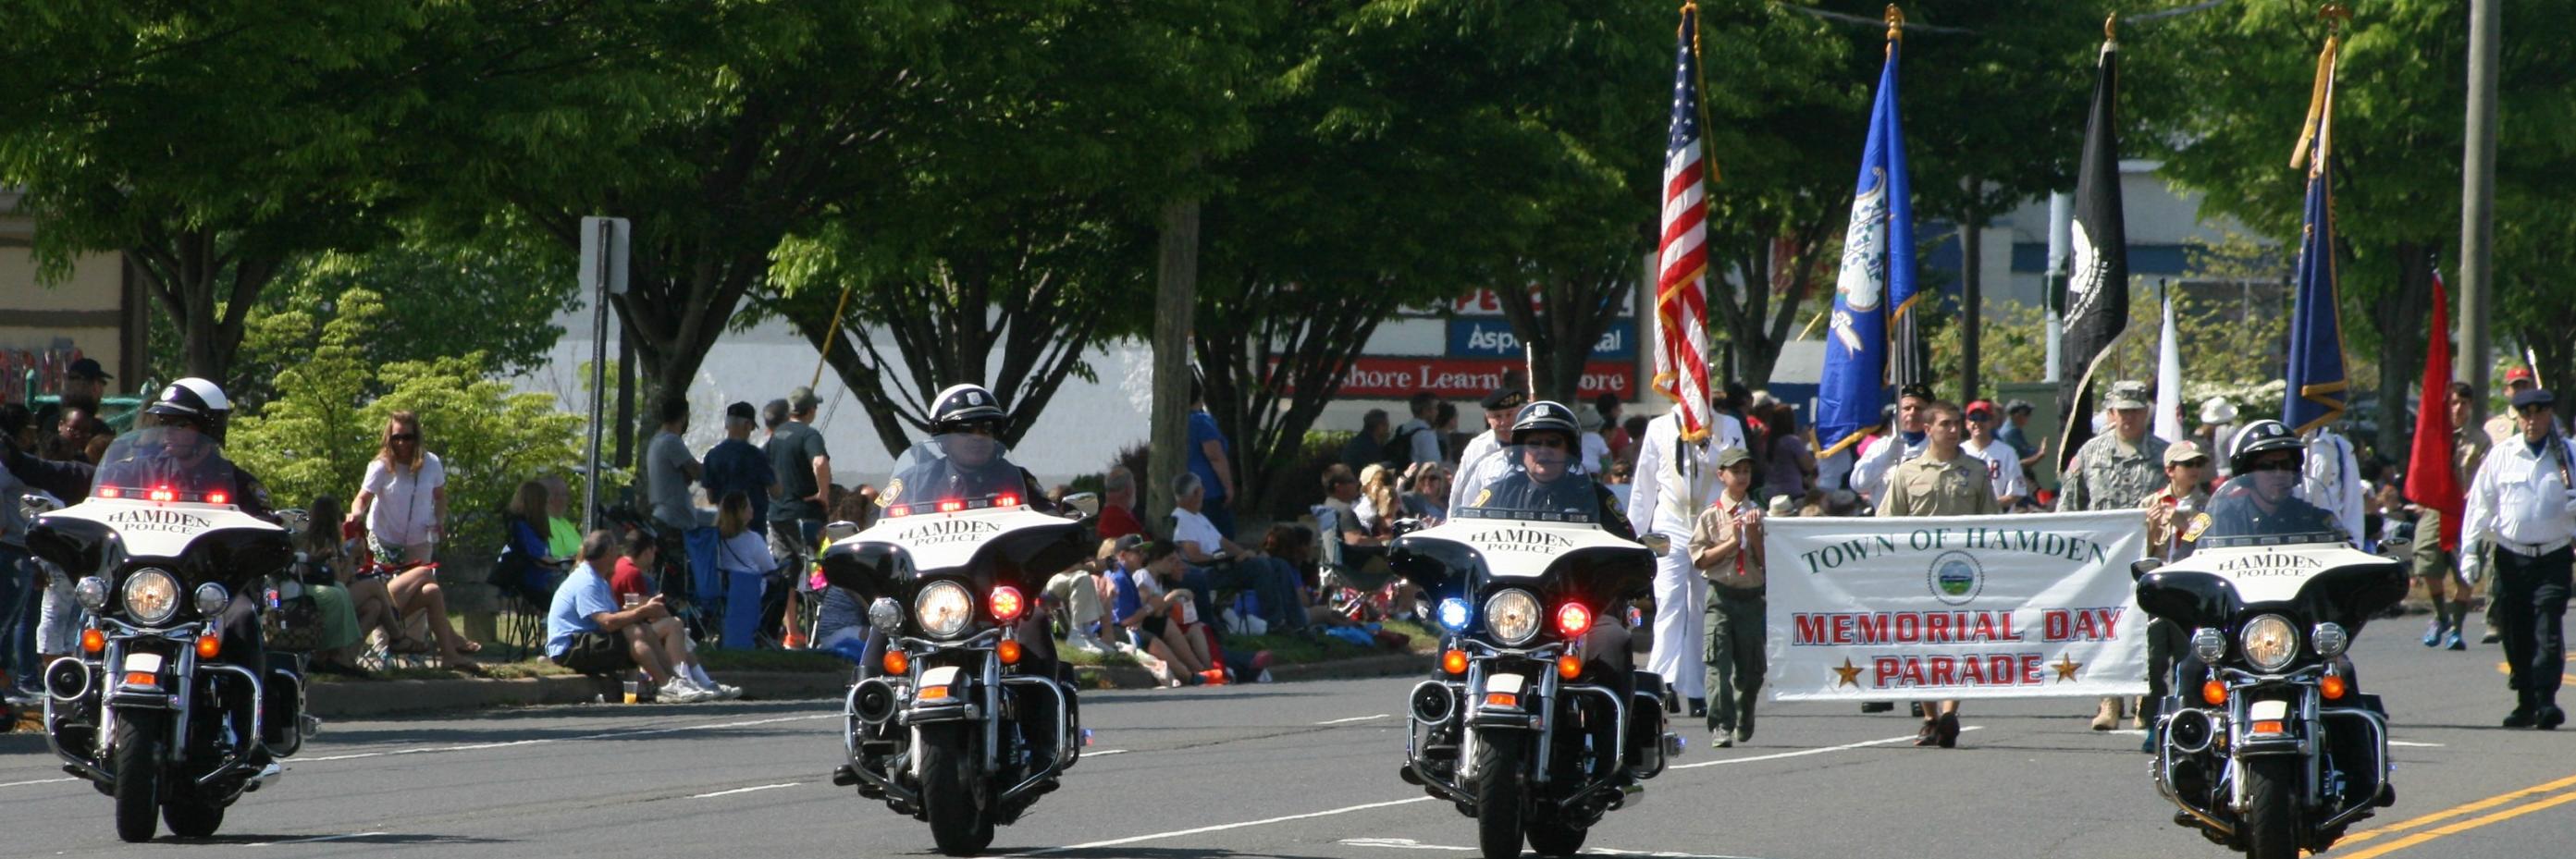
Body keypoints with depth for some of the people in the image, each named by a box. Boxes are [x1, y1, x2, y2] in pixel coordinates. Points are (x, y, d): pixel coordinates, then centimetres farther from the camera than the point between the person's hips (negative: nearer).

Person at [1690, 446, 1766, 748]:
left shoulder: (1758, 515, 8)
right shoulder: (1711, 516, 2)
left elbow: (1767, 561, 3)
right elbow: (1700, 558, -5)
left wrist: (1753, 535, -10)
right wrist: (1732, 542, -11)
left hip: (1752, 595, 2)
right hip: (1721, 595, -2)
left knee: (1750, 667, 8)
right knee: (1719, 663, -12)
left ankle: (1743, 725, 28)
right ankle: (1720, 727, -14)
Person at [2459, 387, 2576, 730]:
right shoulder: (2502, 456, 6)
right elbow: (2480, 503, 7)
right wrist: (2470, 549, 1)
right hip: (2511, 556, 2)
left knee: (2548, 630, -13)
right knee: (2516, 634, 4)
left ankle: (2546, 700, -16)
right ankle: (2525, 703, 15)